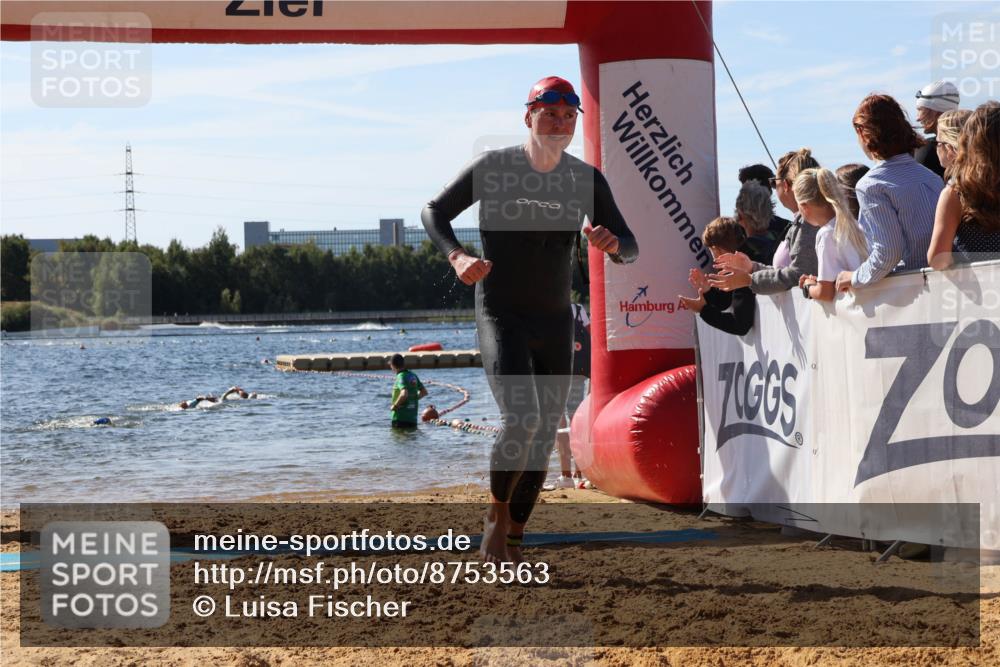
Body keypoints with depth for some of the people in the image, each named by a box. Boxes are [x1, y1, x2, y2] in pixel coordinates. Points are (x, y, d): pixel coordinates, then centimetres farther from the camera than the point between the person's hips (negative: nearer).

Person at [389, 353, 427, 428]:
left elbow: (404, 394, -32)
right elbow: (424, 392, 19)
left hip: (401, 418, -8)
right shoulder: (413, 376, 9)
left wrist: (395, 405, -18)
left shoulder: (401, 377, -16)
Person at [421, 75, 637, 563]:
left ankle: (513, 541, 19)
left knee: (544, 438, 5)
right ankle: (497, 513, 3)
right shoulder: (494, 167, -8)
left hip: (555, 321, 4)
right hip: (500, 316, -4)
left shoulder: (586, 180, 0)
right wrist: (457, 257, -20)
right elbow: (434, 213, 0)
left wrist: (612, 245, -25)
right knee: (521, 422, -21)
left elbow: (630, 248, 0)